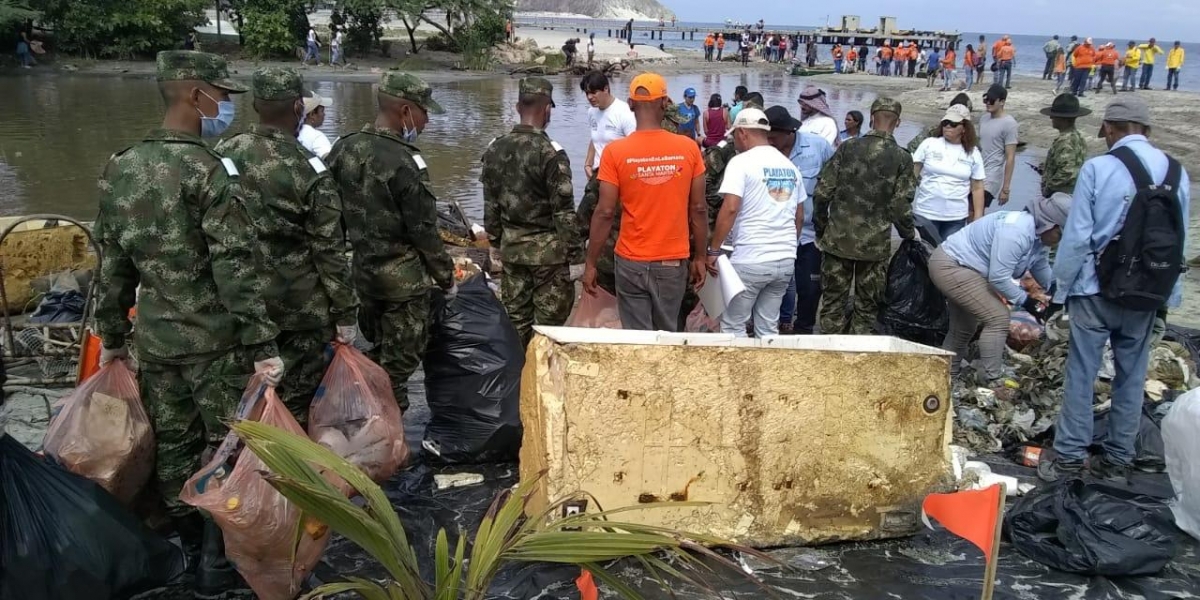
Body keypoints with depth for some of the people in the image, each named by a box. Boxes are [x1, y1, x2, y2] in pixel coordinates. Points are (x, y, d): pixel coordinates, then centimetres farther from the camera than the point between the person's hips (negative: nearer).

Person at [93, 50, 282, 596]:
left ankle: (190, 550, 31)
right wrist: (262, 346, -17)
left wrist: (112, 336, 18)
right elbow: (235, 268, -20)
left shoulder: (120, 168, 5)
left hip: (154, 339, 7)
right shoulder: (207, 170, -16)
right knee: (228, 447, 6)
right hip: (214, 340, -7)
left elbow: (113, 262, 11)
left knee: (171, 448, 16)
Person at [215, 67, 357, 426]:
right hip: (299, 307, -5)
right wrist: (345, 313, -6)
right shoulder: (308, 170, -18)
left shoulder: (224, 156, -2)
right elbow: (329, 249, -14)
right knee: (294, 402, 8)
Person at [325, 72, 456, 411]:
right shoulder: (404, 161, -20)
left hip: (362, 272, 7)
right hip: (403, 281, -7)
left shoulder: (344, 149, 2)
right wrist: (446, 278, -4)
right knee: (398, 365, 5)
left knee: (377, 353, 23)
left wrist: (362, 252, 18)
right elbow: (424, 231, -16)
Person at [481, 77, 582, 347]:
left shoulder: (495, 148, 1)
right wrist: (576, 255, -10)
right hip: (547, 247, -6)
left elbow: (490, 204, 8)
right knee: (548, 321, 4)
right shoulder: (551, 153, -17)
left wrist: (496, 242, 19)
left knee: (515, 318, 14)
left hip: (511, 245, 6)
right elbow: (563, 212, -16)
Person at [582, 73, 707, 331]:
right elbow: (698, 209, 0)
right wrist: (699, 258, 11)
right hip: (674, 262, 1)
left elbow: (605, 213, -9)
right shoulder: (688, 149, -4)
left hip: (632, 262, -1)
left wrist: (590, 264, 0)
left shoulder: (615, 152, -9)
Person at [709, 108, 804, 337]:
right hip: (786, 260, 6)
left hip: (750, 260, -6)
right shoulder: (790, 166, 13)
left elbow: (730, 209, -17)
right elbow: (800, 217, 17)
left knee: (733, 326, 5)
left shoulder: (741, 162, -7)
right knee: (768, 328, 13)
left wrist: (713, 250, -11)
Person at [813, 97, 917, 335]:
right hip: (875, 244, -1)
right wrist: (909, 234, 10)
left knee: (833, 300, 11)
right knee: (867, 307, 10)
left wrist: (820, 229, 10)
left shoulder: (847, 148, -2)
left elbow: (822, 193, -3)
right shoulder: (902, 158, -6)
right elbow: (900, 206, -8)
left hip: (838, 239, 1)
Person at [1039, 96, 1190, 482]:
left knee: (1081, 373, 4)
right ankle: (1118, 459, 21)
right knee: (1132, 377, 13)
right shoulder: (1177, 173, 2)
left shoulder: (1098, 168, -11)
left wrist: (1060, 289, -2)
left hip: (1097, 289, -4)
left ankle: (1069, 456, 9)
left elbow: (1076, 237, -12)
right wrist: (1168, 295, 14)